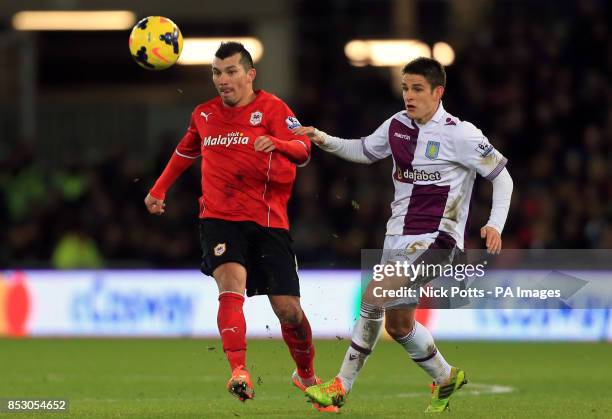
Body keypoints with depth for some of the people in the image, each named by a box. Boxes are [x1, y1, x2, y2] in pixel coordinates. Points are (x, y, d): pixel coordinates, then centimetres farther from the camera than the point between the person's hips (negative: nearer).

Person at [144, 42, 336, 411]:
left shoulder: (271, 107, -2)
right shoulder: (204, 115, 11)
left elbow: (303, 151, -16)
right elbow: (186, 152, 32)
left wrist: (275, 143, -35)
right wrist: (159, 190, 30)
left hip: (268, 221, -1)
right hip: (220, 218, 2)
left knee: (289, 311, -2)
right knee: (232, 284, -27)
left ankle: (306, 374, 25)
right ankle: (239, 372, -37)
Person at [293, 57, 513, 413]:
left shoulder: (459, 134, -11)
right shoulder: (397, 126, 7)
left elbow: (502, 176, -5)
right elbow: (364, 150, 25)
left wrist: (495, 225, -16)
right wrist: (324, 140, 9)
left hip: (435, 240, -7)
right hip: (398, 235, 7)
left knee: (374, 299, -21)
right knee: (398, 322, 12)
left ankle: (342, 387, -14)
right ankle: (446, 378, 36)